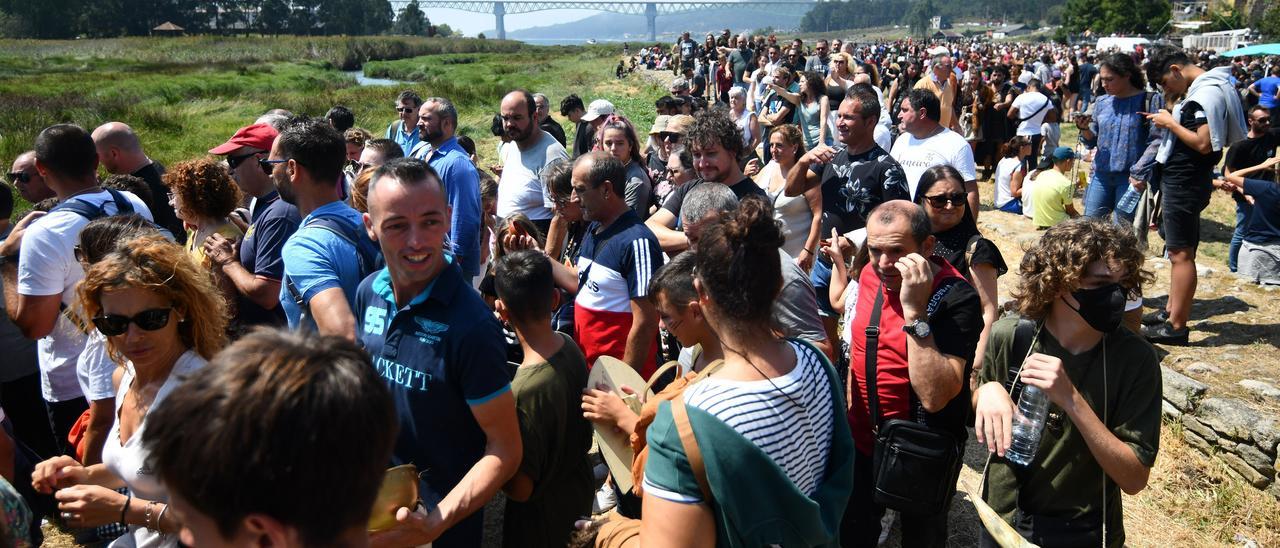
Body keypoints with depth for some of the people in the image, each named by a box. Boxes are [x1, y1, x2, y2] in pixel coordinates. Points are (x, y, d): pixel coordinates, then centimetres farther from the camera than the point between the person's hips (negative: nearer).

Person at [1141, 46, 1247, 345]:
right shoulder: (1201, 90, 13)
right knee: (1179, 251, 17)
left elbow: (1204, 144, -24)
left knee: (1181, 253, -5)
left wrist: (1171, 123, -14)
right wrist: (1169, 121, 6)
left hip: (1185, 185, -10)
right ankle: (1171, 311, 28)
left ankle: (1176, 326, 1)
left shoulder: (1207, 93, -17)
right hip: (1180, 182, 10)